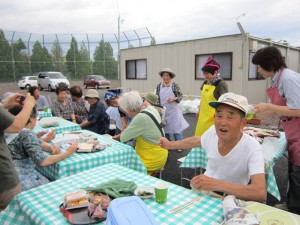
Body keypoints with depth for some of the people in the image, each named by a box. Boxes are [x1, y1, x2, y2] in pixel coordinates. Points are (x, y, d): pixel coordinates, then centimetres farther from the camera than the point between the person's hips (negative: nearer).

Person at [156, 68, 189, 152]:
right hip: (163, 111, 3)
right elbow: (157, 98, 5)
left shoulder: (174, 85, -7)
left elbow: (180, 96, -4)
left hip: (173, 110, -3)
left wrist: (174, 99, -21)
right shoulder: (159, 86, 2)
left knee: (176, 127, 2)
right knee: (165, 127, 13)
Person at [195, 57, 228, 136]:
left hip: (213, 118, -7)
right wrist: (199, 110, 24)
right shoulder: (205, 82, 10)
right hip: (203, 117, 7)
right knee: (200, 136, 10)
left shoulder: (221, 84, -12)